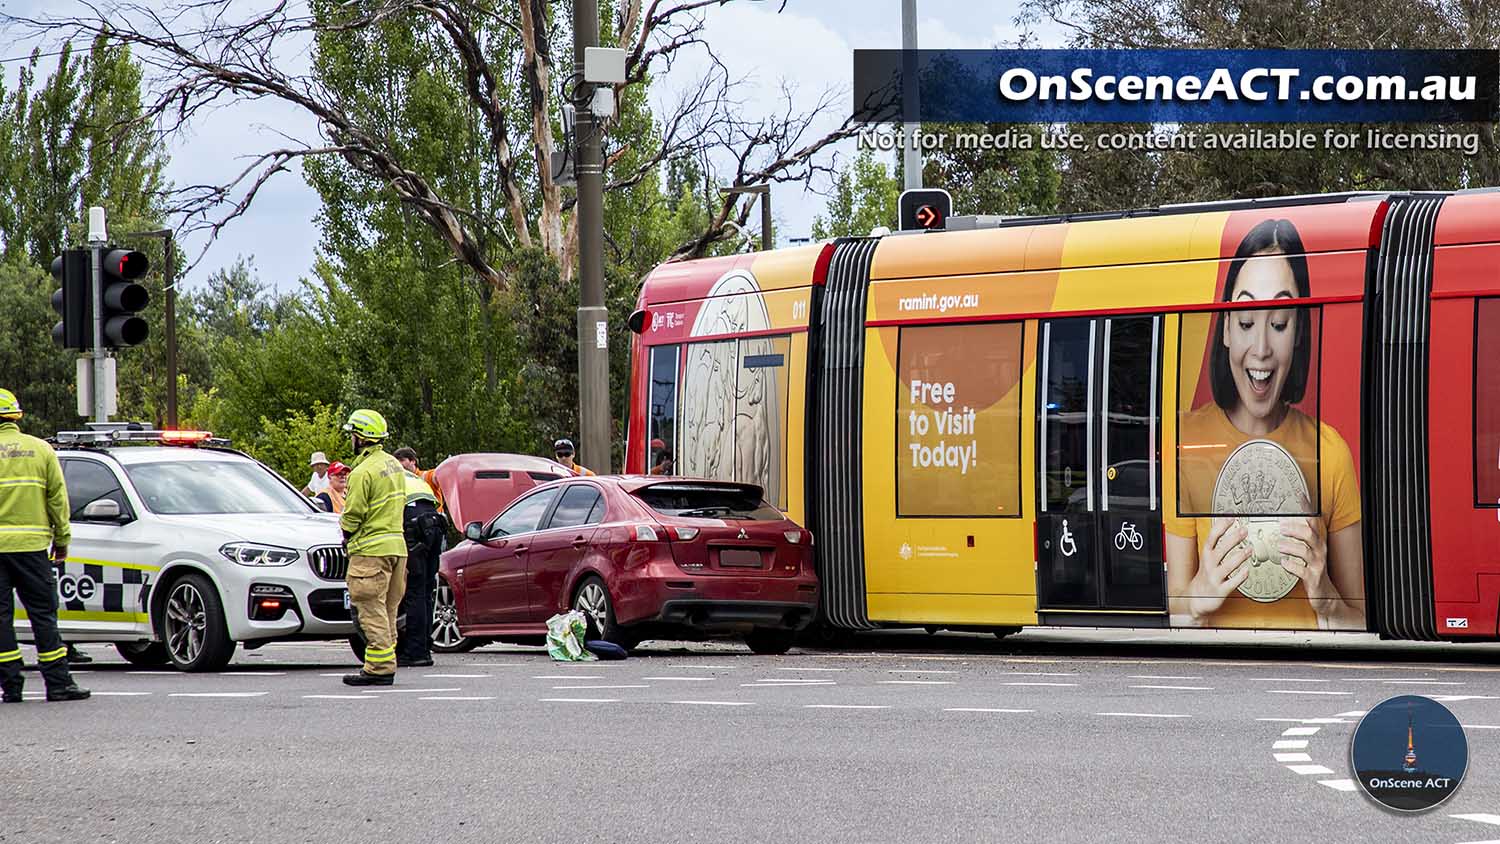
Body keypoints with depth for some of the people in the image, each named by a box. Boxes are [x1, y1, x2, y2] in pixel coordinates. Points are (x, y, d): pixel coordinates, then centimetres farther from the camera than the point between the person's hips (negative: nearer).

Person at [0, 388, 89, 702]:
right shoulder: (41, 449, 5)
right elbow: (58, 497, 6)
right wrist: (62, 539, 12)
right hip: (32, 545, 2)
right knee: (43, 613, 5)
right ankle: (58, 683, 1)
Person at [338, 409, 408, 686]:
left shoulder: (363, 472, -16)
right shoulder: (393, 465, 12)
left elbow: (353, 515, -14)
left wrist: (347, 536, 7)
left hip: (370, 550, -9)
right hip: (396, 544, 9)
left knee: (371, 610, -7)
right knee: (386, 609, 13)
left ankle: (379, 667, -9)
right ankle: (385, 664, 16)